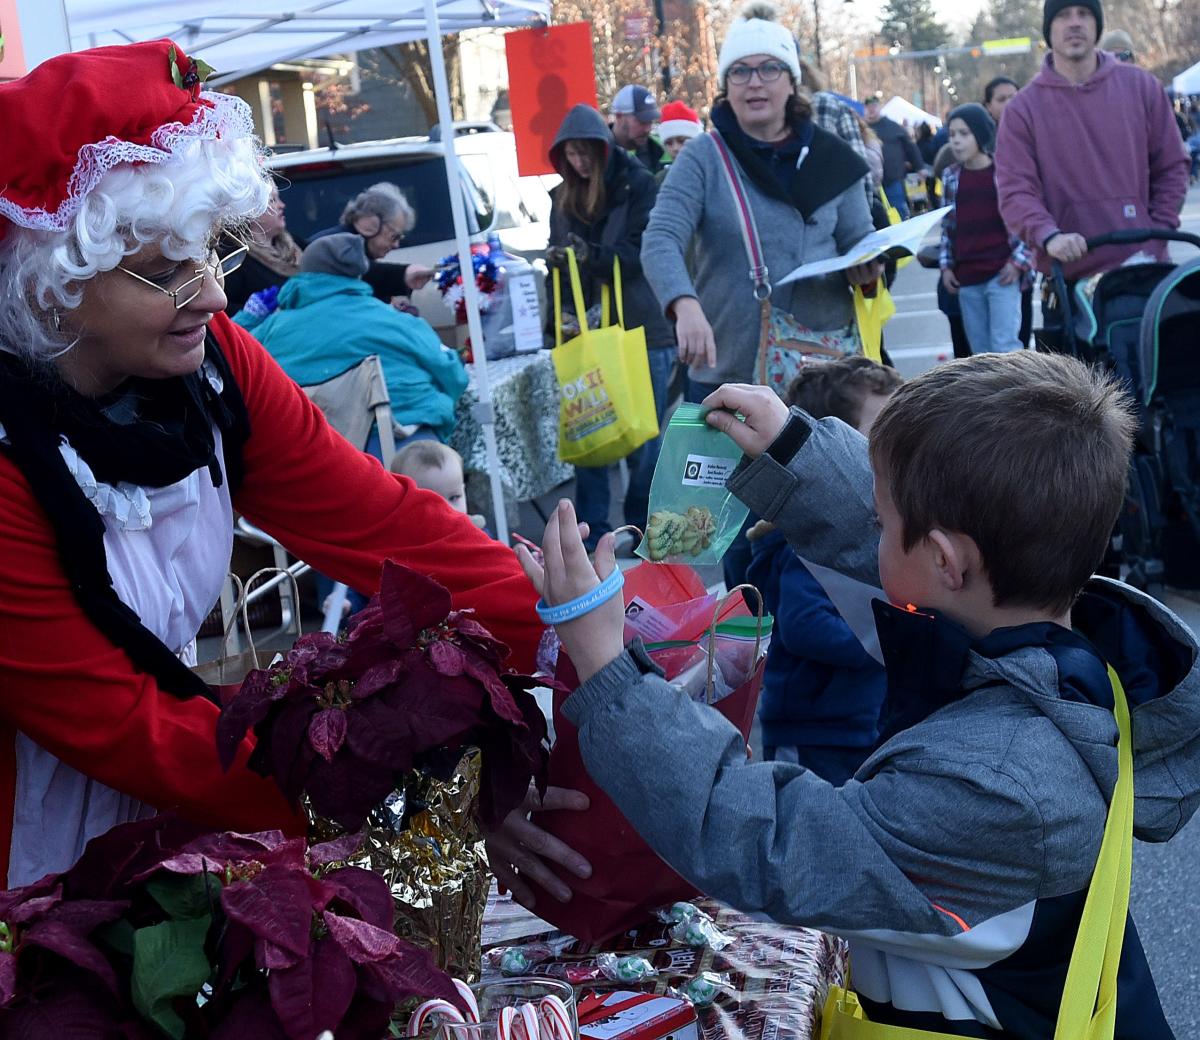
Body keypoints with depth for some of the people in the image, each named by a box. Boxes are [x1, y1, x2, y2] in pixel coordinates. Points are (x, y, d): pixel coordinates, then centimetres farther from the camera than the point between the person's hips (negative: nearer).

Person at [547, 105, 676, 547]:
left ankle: (642, 524, 13)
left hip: (642, 328, -4)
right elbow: (559, 260, 14)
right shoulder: (563, 197, 11)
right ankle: (591, 528, 7)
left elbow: (643, 253, -12)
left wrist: (591, 255, -27)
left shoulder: (637, 184, -3)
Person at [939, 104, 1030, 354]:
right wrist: (946, 265, 8)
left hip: (1002, 274, -5)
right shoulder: (950, 178, 9)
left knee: (1004, 346, -10)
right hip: (966, 278, 5)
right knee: (981, 352, 9)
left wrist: (1018, 261, -9)